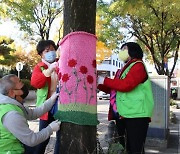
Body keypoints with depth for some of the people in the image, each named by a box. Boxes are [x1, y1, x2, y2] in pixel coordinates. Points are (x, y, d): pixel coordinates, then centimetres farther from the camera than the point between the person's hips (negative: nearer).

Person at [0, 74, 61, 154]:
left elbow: (33, 113, 5)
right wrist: (50, 128, -11)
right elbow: (31, 140, -24)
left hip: (15, 146, 9)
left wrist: (51, 100, 1)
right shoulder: (11, 114, -30)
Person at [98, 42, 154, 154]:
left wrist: (104, 80, -12)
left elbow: (125, 85, -21)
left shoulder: (138, 66, -7)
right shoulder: (127, 68, 21)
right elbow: (114, 88, 23)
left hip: (137, 114, -9)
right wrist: (99, 83, 10)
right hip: (129, 114, 9)